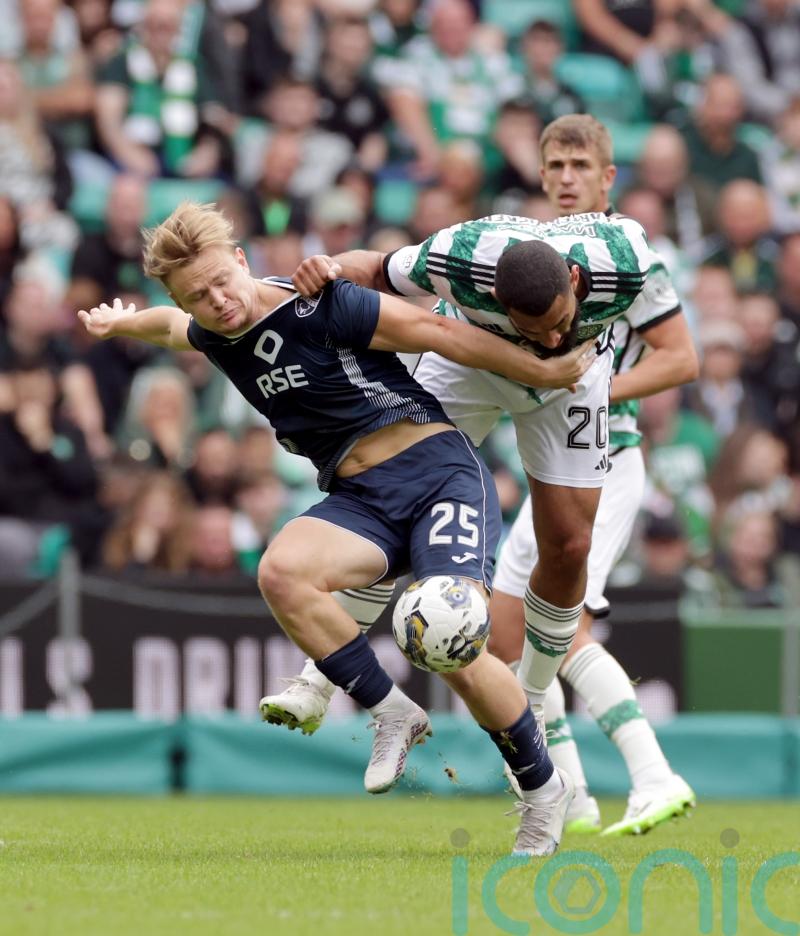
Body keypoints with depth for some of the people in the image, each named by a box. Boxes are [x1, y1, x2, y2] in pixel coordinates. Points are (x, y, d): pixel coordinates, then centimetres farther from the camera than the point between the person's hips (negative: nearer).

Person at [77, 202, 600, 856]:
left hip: (435, 468, -6)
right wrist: (120, 324, 51)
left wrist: (546, 372, -4)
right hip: (358, 500, 6)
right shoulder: (212, 335, 8)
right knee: (281, 572, -28)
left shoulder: (318, 306, -13)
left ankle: (544, 789, 3)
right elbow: (173, 327, 35)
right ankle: (392, 715, -10)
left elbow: (440, 332, -8)